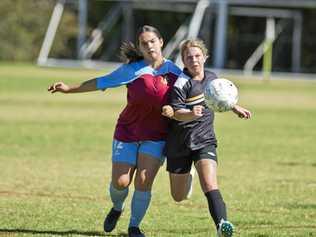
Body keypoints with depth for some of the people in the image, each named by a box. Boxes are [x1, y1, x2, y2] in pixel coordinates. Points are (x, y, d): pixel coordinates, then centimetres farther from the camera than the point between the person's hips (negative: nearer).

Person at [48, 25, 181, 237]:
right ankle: (117, 208, 33)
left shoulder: (173, 71, -3)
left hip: (156, 136, 0)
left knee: (144, 181, -12)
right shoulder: (132, 69, -7)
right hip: (127, 132, 0)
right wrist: (69, 89, 3)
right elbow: (101, 82, 1)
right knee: (120, 182, -1)